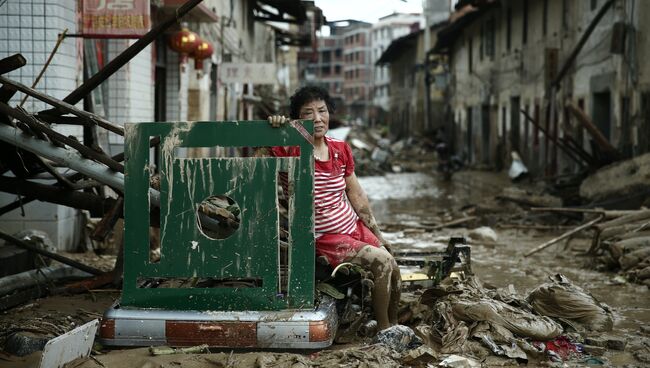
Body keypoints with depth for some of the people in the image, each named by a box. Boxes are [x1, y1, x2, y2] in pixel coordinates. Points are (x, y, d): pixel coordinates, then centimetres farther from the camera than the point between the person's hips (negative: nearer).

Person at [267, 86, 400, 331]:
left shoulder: (341, 150, 4)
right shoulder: (291, 150, -12)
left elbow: (357, 196, 12)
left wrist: (378, 234, 15)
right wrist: (273, 127, -34)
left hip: (355, 227, 6)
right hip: (324, 239, -6)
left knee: (394, 269, -3)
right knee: (381, 262, -21)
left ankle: (394, 326, 21)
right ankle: (383, 331, -4)